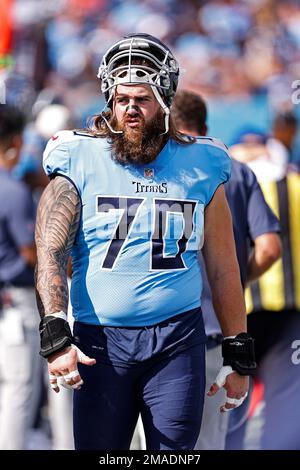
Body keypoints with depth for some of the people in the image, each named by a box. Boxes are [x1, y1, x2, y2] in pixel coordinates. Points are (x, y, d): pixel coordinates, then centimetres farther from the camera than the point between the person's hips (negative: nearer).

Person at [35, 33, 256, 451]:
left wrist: (239, 356, 11)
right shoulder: (81, 163, 2)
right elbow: (50, 252, -7)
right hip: (100, 342, -1)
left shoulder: (198, 169, 8)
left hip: (177, 339, 1)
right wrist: (55, 337, -21)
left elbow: (223, 269, 13)